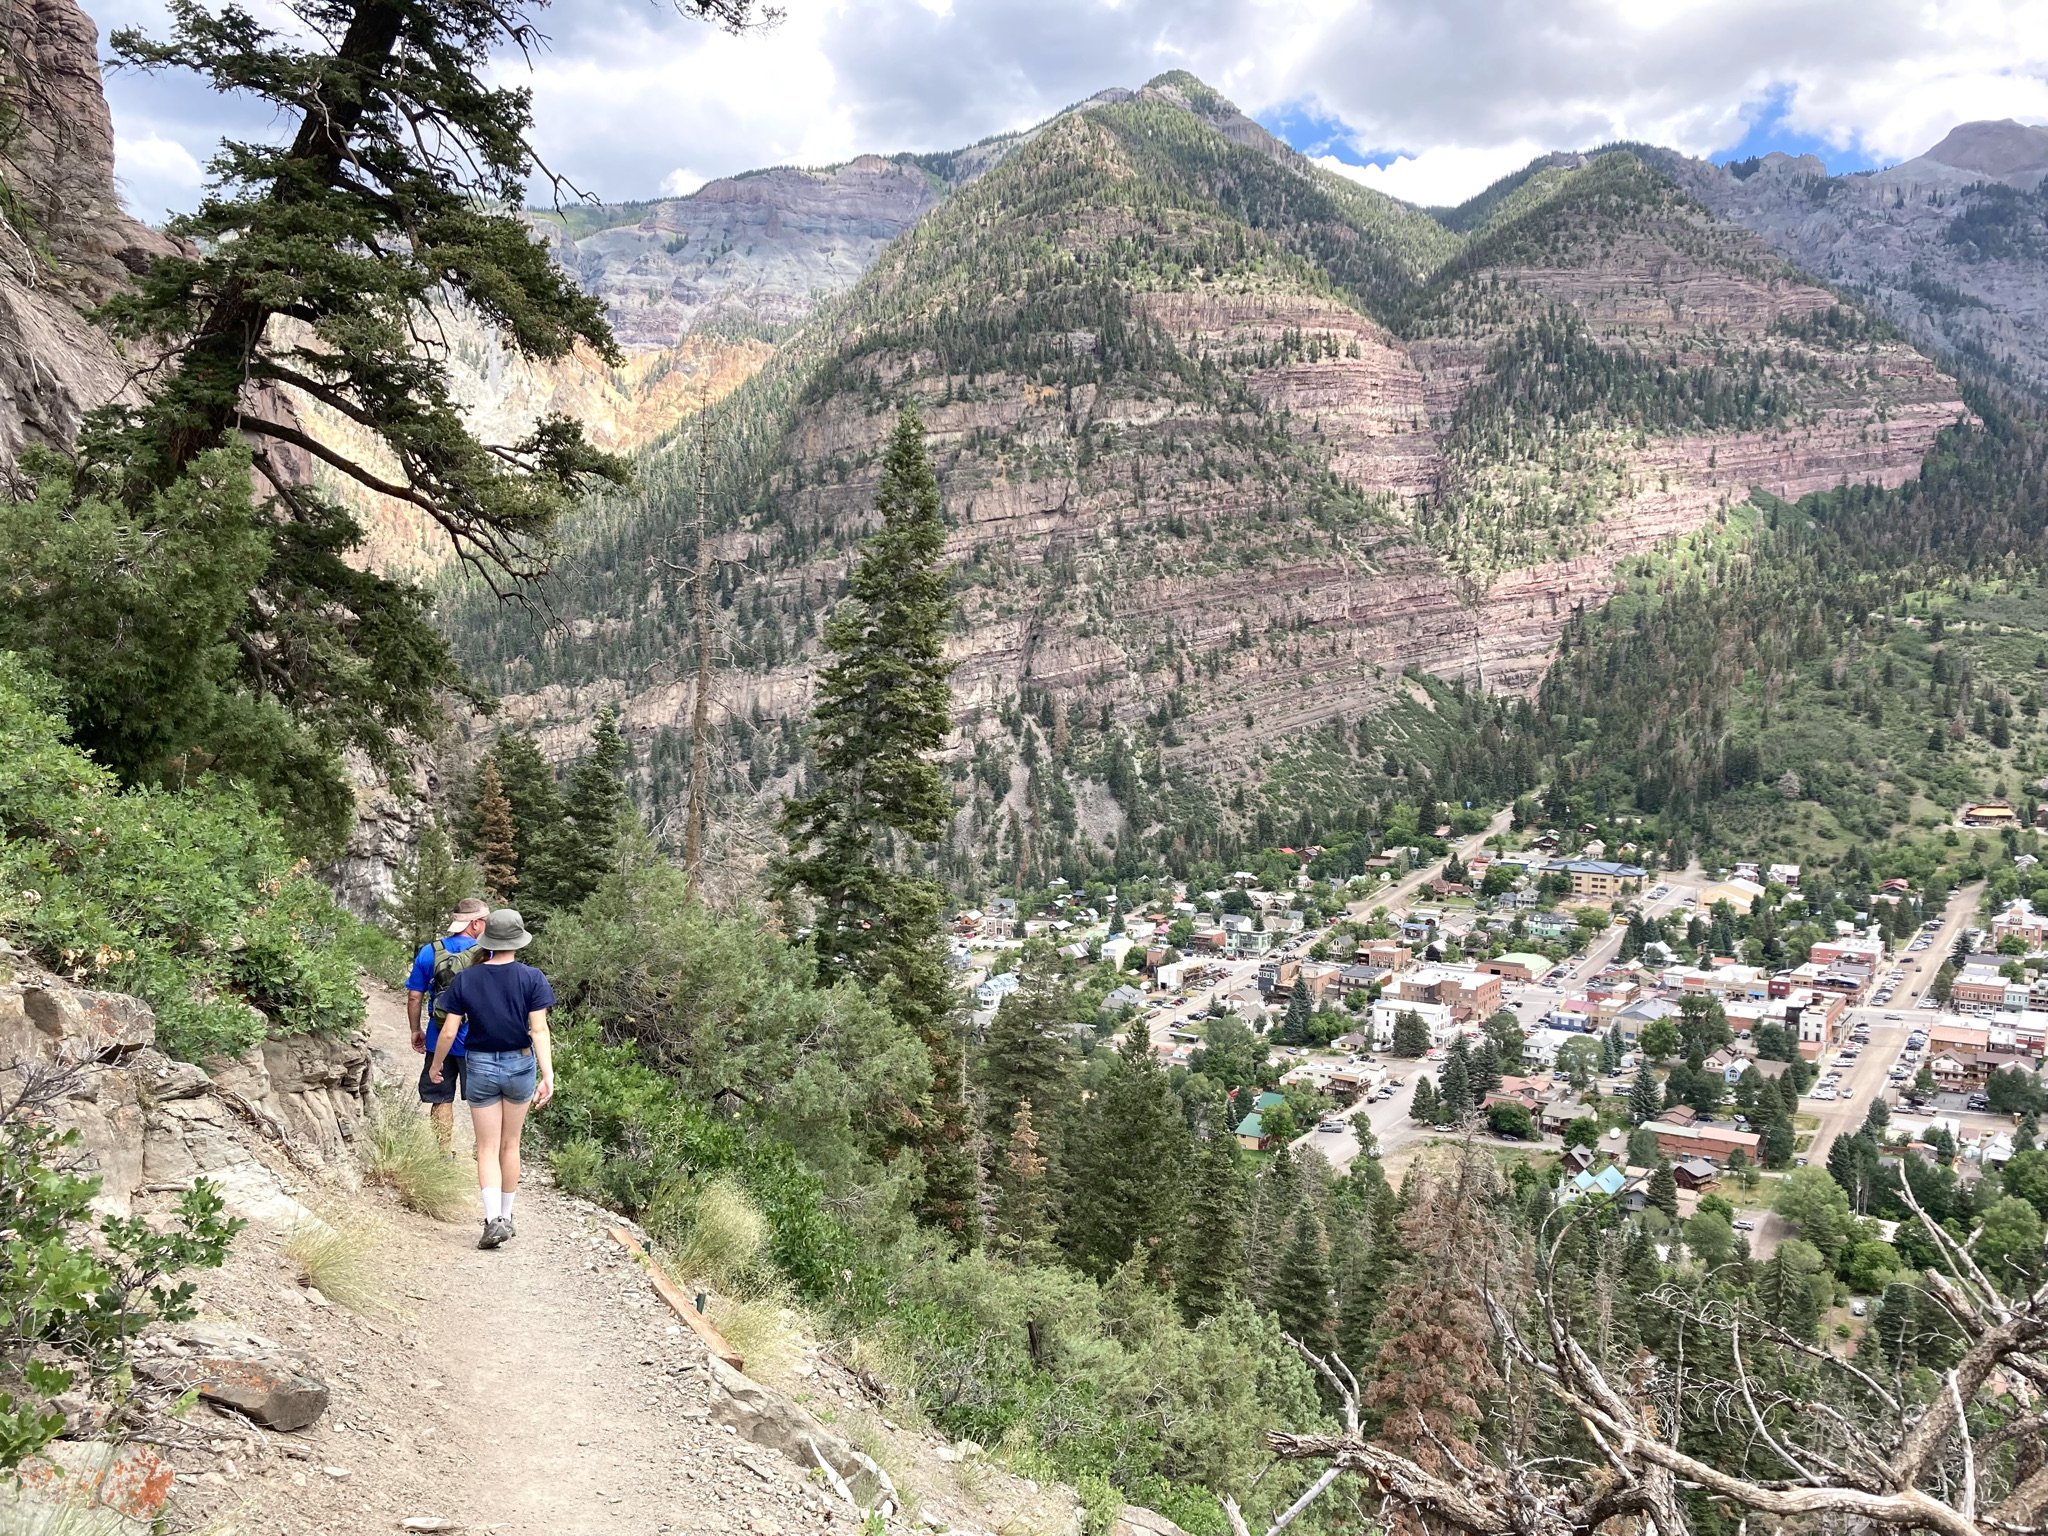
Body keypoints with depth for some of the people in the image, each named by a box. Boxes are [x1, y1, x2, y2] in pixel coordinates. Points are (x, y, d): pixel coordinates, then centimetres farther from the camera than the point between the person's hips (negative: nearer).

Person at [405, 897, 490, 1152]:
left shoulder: (429, 952, -2)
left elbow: (414, 997, 1)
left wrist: (416, 1031, 12)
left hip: (439, 1040, 2)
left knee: (441, 1100, 14)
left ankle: (445, 1153, 19)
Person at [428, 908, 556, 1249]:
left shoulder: (465, 979, -6)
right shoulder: (531, 978, -8)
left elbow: (449, 1031, -5)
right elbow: (538, 1029, -14)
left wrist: (436, 1064, 11)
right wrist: (548, 1074, -17)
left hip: (480, 1067, 0)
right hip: (520, 1065, 1)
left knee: (487, 1148, 5)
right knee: (510, 1145, 15)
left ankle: (493, 1220, -10)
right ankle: (505, 1217, 25)